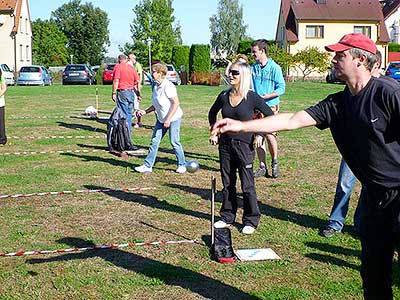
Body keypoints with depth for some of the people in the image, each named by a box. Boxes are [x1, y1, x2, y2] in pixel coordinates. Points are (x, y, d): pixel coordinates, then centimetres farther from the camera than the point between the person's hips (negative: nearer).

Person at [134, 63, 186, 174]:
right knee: (154, 141, 4)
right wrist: (145, 111, 5)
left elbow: (176, 103, -20)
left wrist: (168, 119, -23)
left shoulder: (168, 86, -18)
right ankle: (148, 165, 8)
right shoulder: (156, 87, 7)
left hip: (173, 118, -8)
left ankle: (182, 165, 13)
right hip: (161, 119, 8)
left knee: (174, 142, -4)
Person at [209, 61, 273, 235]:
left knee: (247, 186, 1)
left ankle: (251, 221, 14)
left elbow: (270, 116, -2)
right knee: (227, 184, 13)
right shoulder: (224, 96, 3)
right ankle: (227, 217, 26)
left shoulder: (252, 98, -10)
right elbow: (212, 113, 21)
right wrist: (214, 133, 15)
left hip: (244, 146, -4)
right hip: (225, 144, 5)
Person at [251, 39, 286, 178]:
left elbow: (281, 88, -8)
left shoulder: (274, 67, -4)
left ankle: (274, 162, 13)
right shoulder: (253, 68, 11)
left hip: (270, 106, -5)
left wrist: (266, 96, -19)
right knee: (258, 138, 3)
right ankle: (262, 167, 13)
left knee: (270, 135, -11)